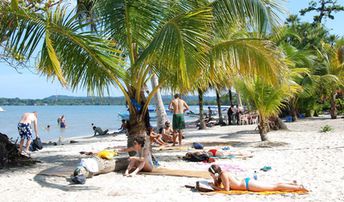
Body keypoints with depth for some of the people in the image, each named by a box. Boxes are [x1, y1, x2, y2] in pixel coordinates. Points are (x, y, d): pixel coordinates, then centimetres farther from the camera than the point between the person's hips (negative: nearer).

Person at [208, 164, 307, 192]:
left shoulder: (223, 175, -18)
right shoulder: (221, 173, 9)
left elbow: (226, 189, -20)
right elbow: (218, 185, 22)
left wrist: (214, 187, -11)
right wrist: (214, 179, 4)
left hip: (248, 185, -8)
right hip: (247, 182, 8)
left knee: (275, 187, -9)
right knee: (274, 185, 14)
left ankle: (299, 187, -8)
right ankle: (292, 184, 21)